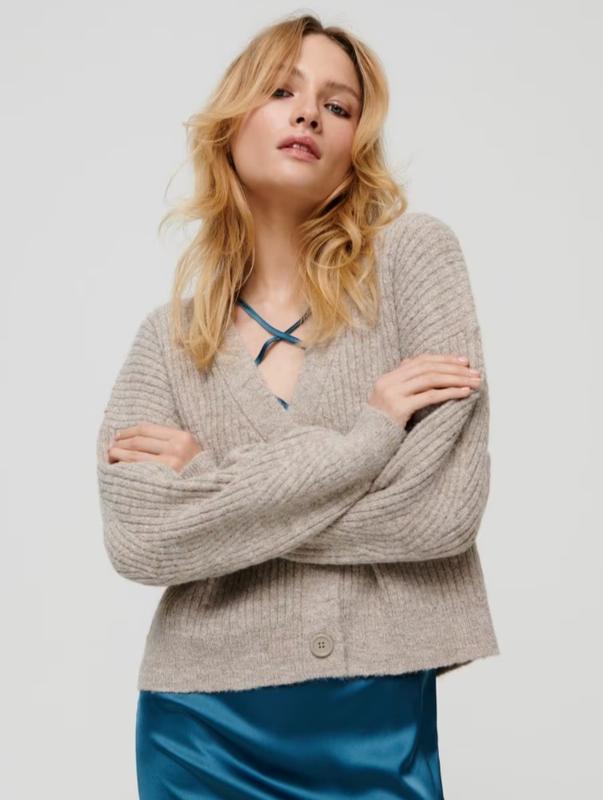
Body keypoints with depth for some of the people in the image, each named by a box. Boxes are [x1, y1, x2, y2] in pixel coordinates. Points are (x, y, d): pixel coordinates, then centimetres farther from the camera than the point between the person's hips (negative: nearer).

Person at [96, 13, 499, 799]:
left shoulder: (413, 254, -5)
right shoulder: (168, 338, 1)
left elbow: (446, 506, -14)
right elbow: (137, 542, -14)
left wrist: (209, 484, -11)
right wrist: (370, 433, -16)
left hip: (382, 726, -1)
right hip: (203, 727, 2)